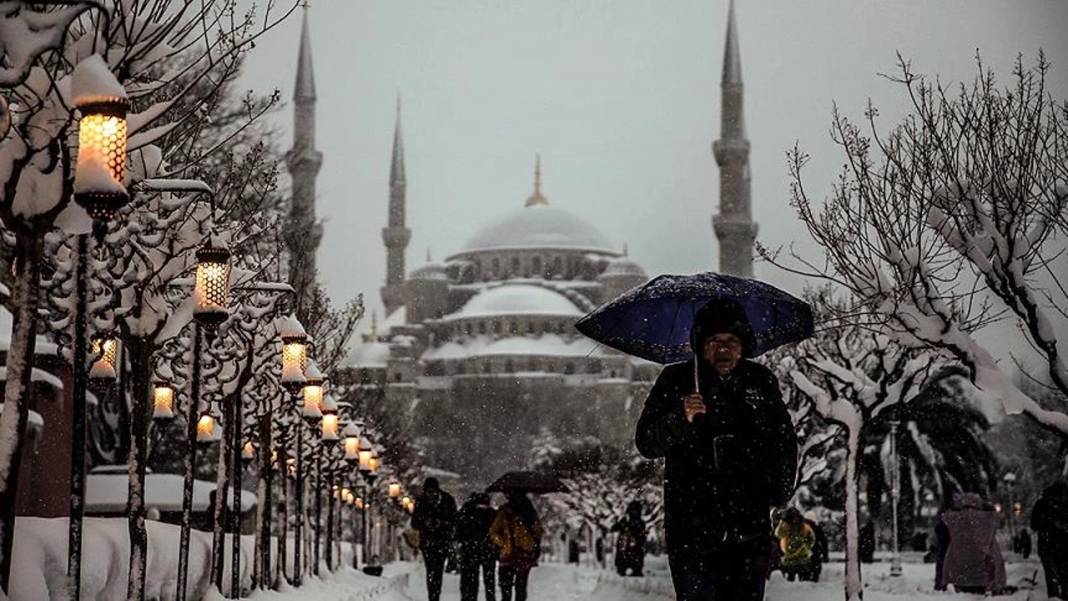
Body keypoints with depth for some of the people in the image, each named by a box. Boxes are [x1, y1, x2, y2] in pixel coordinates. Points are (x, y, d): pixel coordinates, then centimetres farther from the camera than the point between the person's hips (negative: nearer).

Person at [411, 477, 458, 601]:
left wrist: (442, 523, -17)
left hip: (442, 541, -1)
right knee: (431, 571, -8)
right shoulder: (420, 502, 2)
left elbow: (454, 520, 1)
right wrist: (424, 523, -15)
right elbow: (414, 523, 6)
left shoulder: (448, 500, -3)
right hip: (427, 541, 1)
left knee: (438, 571, -5)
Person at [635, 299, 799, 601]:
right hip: (692, 528, -2)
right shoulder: (675, 381, 0)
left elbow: (786, 443, 20)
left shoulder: (762, 381, 7)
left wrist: (781, 487, 8)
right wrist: (681, 418, -22)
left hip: (750, 528, 3)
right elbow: (646, 444, -5)